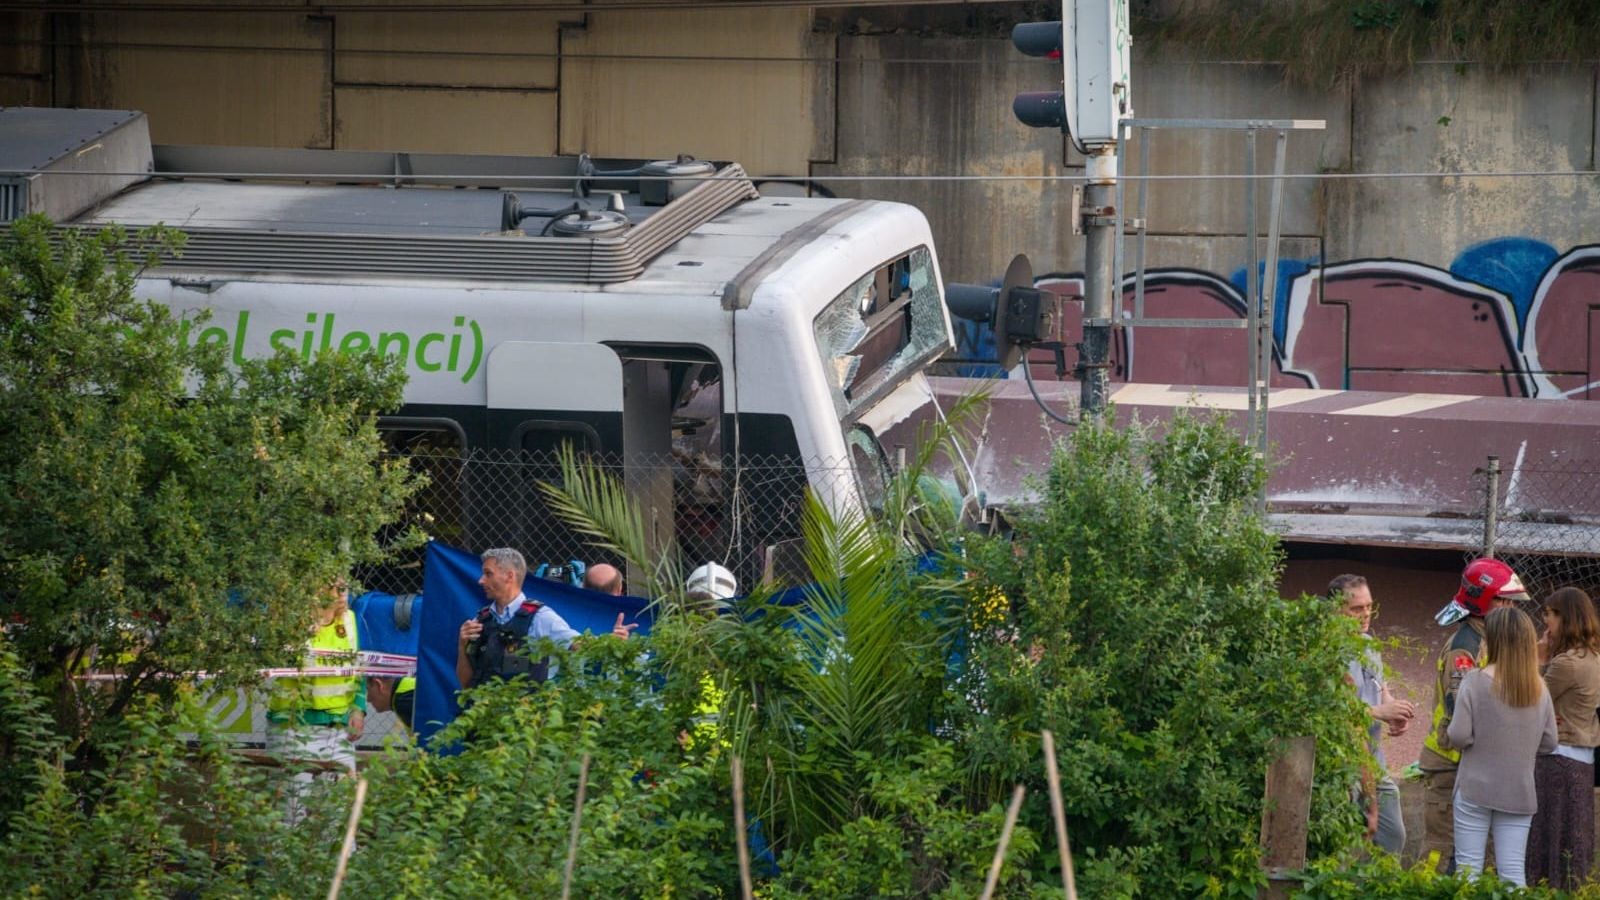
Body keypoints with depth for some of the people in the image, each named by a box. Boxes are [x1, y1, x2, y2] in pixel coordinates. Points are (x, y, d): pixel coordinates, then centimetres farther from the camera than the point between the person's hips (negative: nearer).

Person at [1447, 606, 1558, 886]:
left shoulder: (1475, 682, -12)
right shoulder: (1539, 688, 0)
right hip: (1519, 793, 3)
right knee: (1513, 872, 5)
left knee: (1468, 866, 4)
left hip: (1476, 789, -3)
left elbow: (1458, 737, -15)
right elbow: (1548, 743, 5)